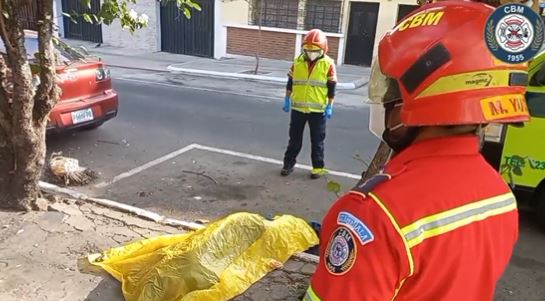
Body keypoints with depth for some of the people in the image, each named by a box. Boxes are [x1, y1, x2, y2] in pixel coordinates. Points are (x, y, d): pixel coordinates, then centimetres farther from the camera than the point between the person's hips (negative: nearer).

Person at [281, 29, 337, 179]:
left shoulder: (328, 64, -6)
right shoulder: (298, 62, 2)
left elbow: (331, 88, -3)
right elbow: (290, 83, 9)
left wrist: (330, 106, -5)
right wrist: (287, 100, 8)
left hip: (318, 109, -2)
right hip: (298, 108, 2)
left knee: (317, 141, 8)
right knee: (295, 139, 11)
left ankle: (318, 167, 19)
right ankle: (289, 163, 23)